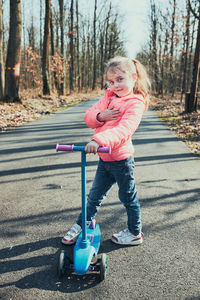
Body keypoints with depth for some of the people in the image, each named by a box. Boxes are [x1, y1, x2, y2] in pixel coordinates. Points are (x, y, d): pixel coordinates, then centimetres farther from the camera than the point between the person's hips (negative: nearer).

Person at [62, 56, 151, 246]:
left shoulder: (135, 103, -17)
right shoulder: (108, 97, 7)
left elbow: (124, 129, -33)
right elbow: (88, 116, 4)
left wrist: (99, 140, -48)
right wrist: (101, 115, -19)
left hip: (121, 159, -6)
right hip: (104, 158, 7)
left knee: (128, 196, 11)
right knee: (94, 195, 19)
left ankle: (135, 233, 31)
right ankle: (82, 225, 38)